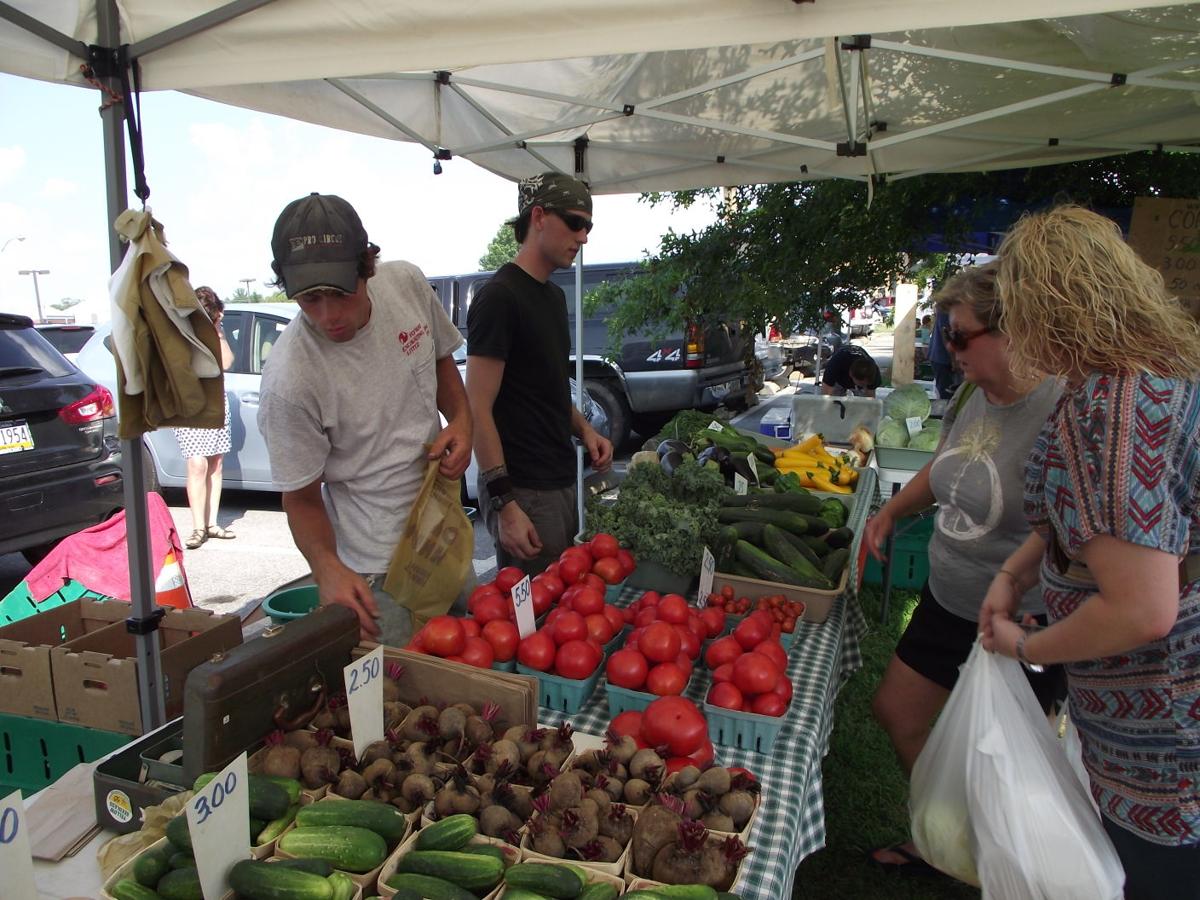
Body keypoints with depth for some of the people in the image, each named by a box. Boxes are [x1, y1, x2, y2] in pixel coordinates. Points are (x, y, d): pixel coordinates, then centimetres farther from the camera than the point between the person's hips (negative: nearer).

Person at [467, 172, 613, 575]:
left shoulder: (554, 295, 15)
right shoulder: (500, 297, -14)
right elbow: (477, 409, -19)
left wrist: (583, 429, 6)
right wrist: (504, 505, -23)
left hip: (562, 482, 9)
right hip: (524, 492, -9)